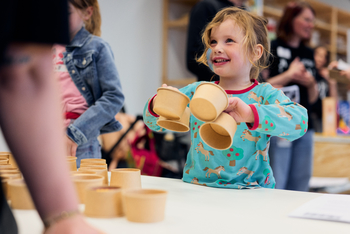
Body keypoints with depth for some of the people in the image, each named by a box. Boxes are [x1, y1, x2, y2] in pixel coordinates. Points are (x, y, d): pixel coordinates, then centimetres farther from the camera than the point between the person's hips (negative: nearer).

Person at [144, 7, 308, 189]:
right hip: (196, 190, 4)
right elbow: (155, 123, 15)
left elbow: (300, 121, -19)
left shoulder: (264, 95, -1)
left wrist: (252, 114, -33)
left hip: (249, 192, -3)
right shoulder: (196, 92, 9)